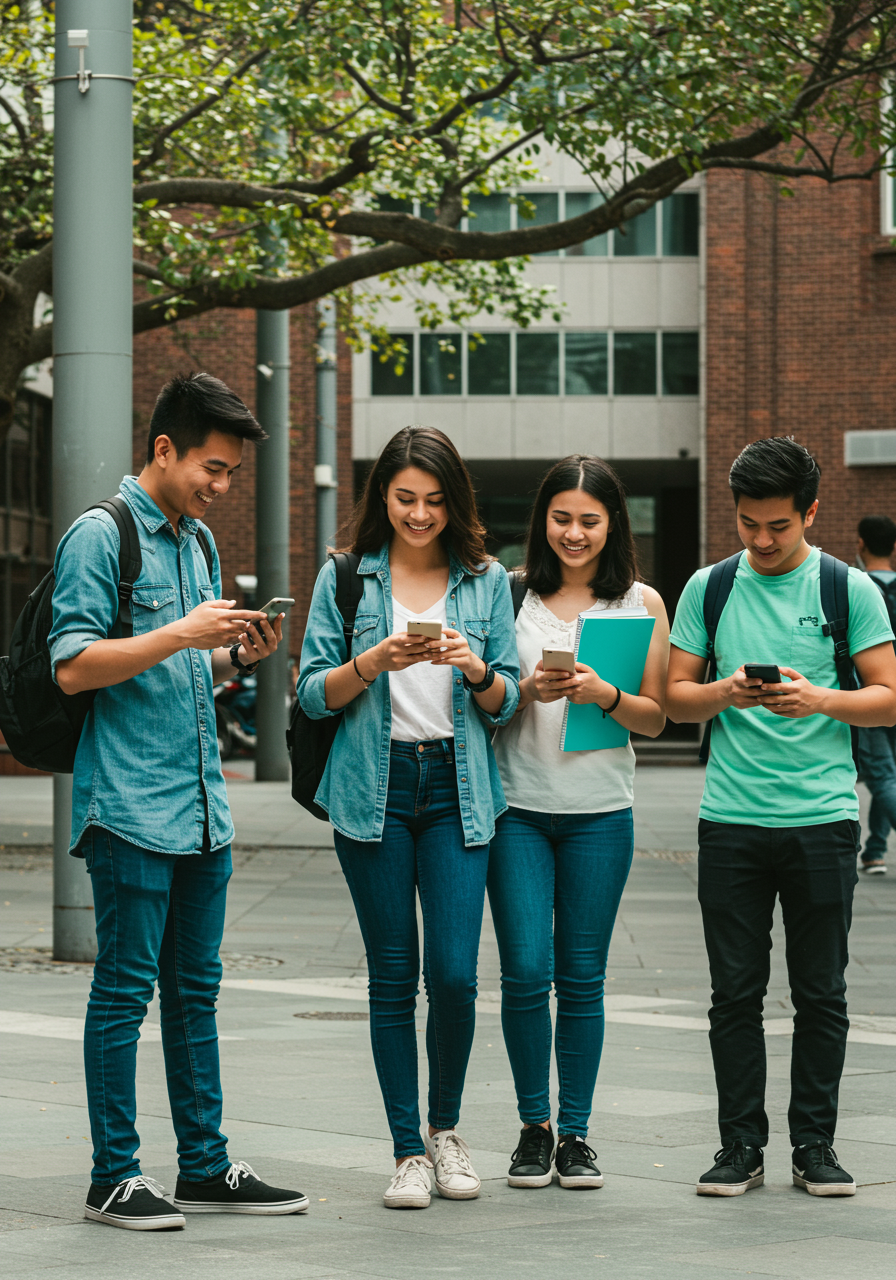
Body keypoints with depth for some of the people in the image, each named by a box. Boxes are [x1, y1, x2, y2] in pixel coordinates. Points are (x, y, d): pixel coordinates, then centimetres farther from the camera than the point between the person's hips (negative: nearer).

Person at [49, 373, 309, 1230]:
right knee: (125, 990, -3)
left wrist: (237, 655, 4)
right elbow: (73, 668, -14)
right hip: (130, 806, -8)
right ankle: (114, 1179, 2)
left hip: (202, 807, 8)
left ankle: (205, 1167, 17)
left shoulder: (198, 540, 17)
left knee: (194, 990, 11)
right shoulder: (100, 535, -8)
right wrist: (181, 636, -19)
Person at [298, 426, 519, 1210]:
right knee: (393, 976, 2)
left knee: (455, 973, -7)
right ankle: (408, 1150, 10)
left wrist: (476, 669, -13)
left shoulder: (486, 581, 8)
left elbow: (507, 703, 8)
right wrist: (373, 662, -15)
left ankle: (446, 1130, 16)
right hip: (374, 787, 0)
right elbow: (314, 695, 2)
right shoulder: (346, 577, 5)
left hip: (458, 788, 1)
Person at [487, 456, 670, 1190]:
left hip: (600, 813, 0)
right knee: (526, 972, -5)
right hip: (518, 806, 0)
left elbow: (656, 718, 4)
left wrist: (603, 694, -15)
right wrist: (528, 690, -14)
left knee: (582, 979, 4)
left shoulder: (642, 604, 5)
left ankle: (575, 1133, 14)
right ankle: (534, 1126, 10)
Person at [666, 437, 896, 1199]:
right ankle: (741, 1146, 11)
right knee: (736, 992, 3)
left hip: (822, 818, -1)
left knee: (821, 993, 4)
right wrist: (724, 693, -12)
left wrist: (818, 699, -17)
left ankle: (815, 1146, 13)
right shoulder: (708, 589, 8)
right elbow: (673, 698, 9)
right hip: (731, 820, 1)